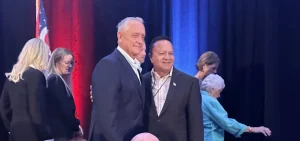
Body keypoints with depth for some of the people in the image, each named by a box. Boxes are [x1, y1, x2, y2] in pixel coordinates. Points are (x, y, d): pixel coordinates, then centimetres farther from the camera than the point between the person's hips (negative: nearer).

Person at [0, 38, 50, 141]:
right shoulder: (36, 75, -12)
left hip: (16, 131, 8)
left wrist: (13, 128, 20)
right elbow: (37, 110, -17)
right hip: (32, 132, -8)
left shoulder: (12, 76, 11)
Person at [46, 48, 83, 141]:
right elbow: (64, 108, -18)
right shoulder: (55, 81, -14)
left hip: (60, 130, 10)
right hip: (60, 132, -10)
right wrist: (76, 128, -7)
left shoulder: (55, 80, 15)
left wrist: (75, 126, 5)